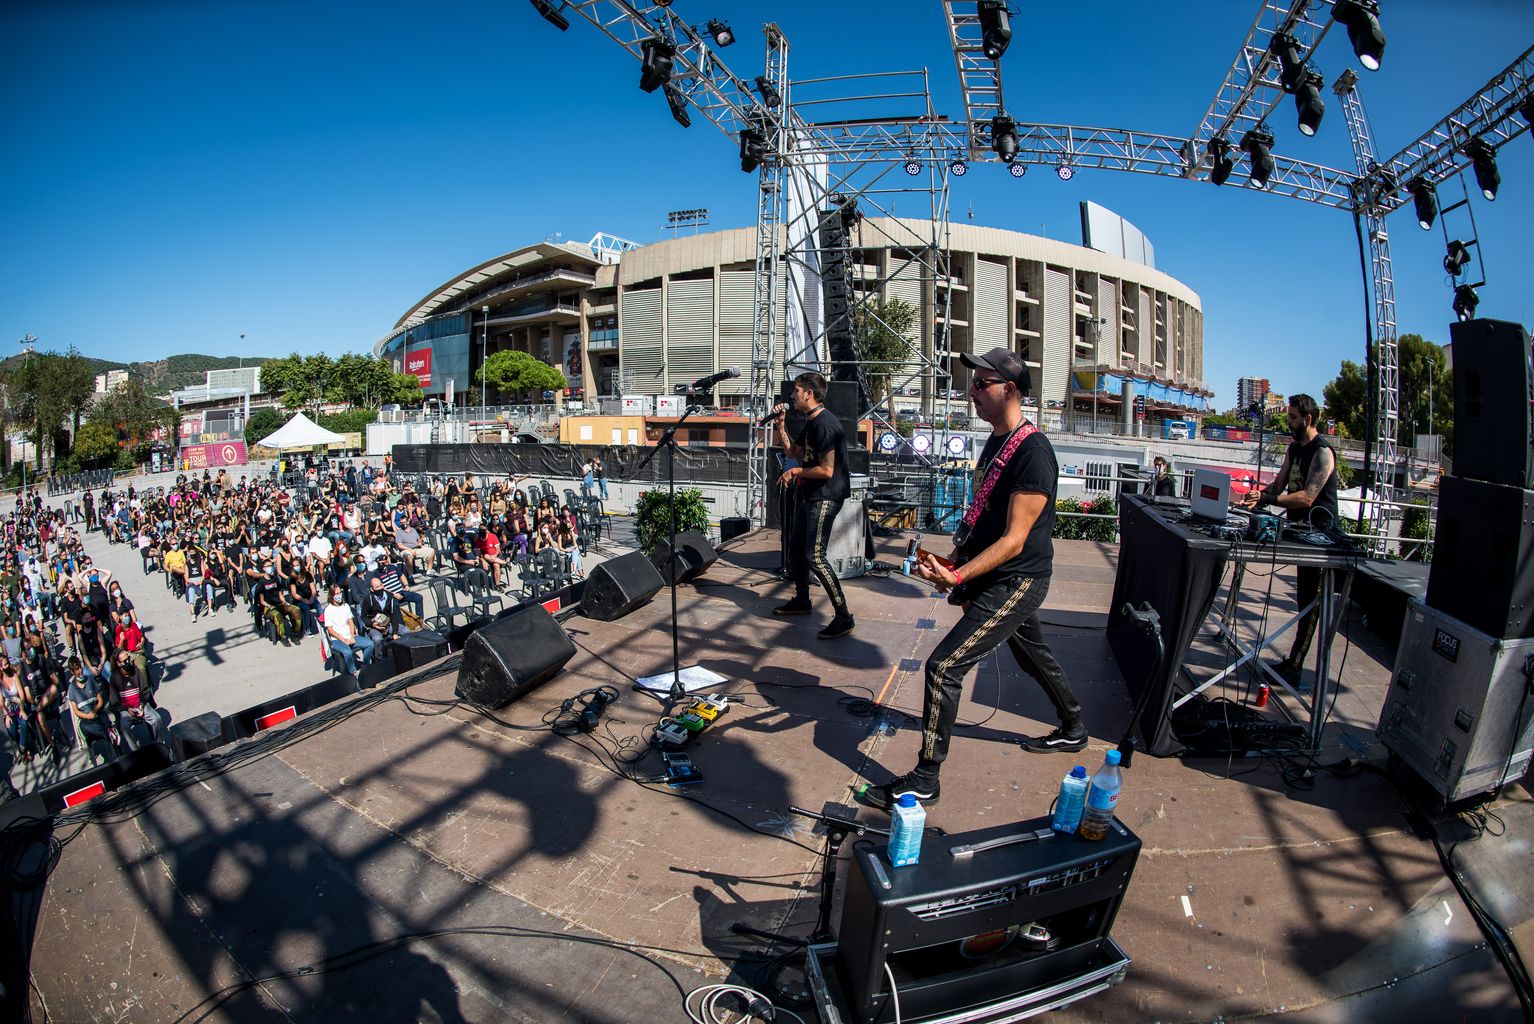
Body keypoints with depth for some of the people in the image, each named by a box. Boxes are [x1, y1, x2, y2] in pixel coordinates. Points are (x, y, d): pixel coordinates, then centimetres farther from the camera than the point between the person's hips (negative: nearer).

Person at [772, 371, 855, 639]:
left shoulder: (825, 424, -20)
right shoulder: (811, 422, 12)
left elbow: (826, 470, -24)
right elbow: (792, 451, 22)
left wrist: (796, 471, -10)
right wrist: (781, 424, 11)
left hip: (824, 497, -11)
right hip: (808, 494, 11)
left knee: (814, 556, -16)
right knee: (795, 548, 18)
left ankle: (844, 617, -12)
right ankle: (801, 600, 36)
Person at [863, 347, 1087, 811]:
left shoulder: (1033, 452, -22)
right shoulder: (996, 439, 8)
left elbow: (1014, 540, -25)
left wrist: (959, 576, -33)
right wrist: (955, 564, 11)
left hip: (1015, 583, -10)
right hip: (996, 578, 10)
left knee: (943, 666, -13)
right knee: (1034, 656, 27)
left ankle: (925, 779, -1)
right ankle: (1073, 729, 51)